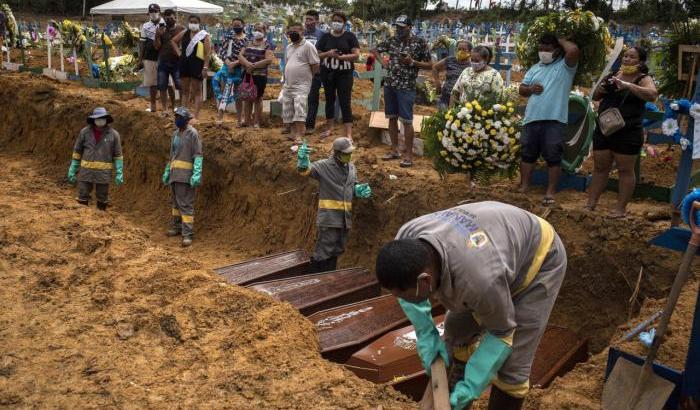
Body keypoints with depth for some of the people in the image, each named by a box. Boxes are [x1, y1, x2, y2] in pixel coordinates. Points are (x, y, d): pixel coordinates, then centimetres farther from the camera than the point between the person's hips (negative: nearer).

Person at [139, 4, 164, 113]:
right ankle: (153, 105, 19)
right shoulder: (145, 26, 8)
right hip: (149, 58, 3)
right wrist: (140, 59, 7)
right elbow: (142, 43, 10)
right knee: (152, 83, 9)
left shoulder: (166, 25, -1)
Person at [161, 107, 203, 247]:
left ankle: (187, 234, -9)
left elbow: (198, 155, -14)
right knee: (176, 201, 15)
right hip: (175, 174, 8)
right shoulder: (176, 134, 16)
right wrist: (167, 171, 22)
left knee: (185, 203, -10)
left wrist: (197, 174, -22)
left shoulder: (192, 133, -8)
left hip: (186, 175, -8)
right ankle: (177, 227, 27)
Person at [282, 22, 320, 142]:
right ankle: (294, 132, 20)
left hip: (301, 85, -8)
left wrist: (307, 78, -5)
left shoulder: (308, 46, -8)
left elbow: (315, 65, -10)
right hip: (288, 85, 8)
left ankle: (299, 135, -21)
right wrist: (285, 80, 18)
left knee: (299, 108, -18)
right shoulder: (289, 47, 16)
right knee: (287, 110, 9)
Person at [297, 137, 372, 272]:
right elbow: (305, 170, -22)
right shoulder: (324, 165, -10)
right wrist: (302, 159, -43)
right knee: (325, 249, -6)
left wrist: (360, 190, 3)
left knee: (336, 250, 16)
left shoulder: (351, 167, 12)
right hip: (329, 216, -7)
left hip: (345, 217, 7)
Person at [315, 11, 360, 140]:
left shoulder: (350, 36, -1)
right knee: (329, 100, 14)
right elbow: (317, 54, 4)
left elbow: (356, 55, -9)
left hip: (345, 74, -3)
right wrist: (328, 54, -16)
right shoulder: (325, 37, 5)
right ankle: (329, 127, 28)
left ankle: (348, 133, -6)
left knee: (345, 102, -5)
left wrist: (340, 56, -21)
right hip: (328, 73, 3)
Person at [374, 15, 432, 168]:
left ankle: (408, 154, 3)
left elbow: (429, 65, -3)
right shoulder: (392, 41, 6)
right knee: (392, 118, 9)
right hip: (389, 85, 5)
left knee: (406, 120, -4)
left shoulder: (420, 43, -6)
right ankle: (394, 150, 20)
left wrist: (412, 62, -16)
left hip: (407, 86, -5)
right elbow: (376, 50, 21)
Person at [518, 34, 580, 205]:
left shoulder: (565, 66, 1)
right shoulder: (535, 68, 17)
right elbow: (521, 89, 19)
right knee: (527, 154, 11)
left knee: (553, 157, -1)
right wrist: (530, 89, -4)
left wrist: (561, 40, 0)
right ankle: (523, 188, 20)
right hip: (532, 118, 5)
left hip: (554, 120, -5)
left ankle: (550, 192, 5)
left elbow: (574, 50, -19)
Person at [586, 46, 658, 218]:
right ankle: (591, 204, 18)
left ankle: (621, 209, 8)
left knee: (625, 170, 3)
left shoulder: (644, 79, -5)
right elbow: (595, 97, 17)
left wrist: (627, 85, -34)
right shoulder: (613, 75, 11)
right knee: (600, 168, 11)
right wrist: (600, 89, -6)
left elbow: (653, 95, -25)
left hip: (628, 133, -5)